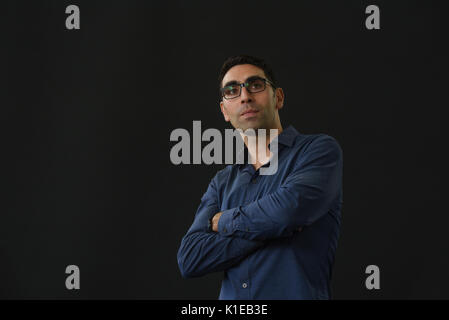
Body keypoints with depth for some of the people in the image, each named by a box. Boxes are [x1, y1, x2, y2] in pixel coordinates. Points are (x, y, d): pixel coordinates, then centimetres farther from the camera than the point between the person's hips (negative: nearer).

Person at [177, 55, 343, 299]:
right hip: (231, 297, 4)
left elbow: (289, 209, -21)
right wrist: (273, 227, -14)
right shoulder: (222, 182, 10)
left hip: (298, 293, -4)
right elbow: (189, 259, -3)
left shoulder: (320, 149, -3)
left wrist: (223, 221, -4)